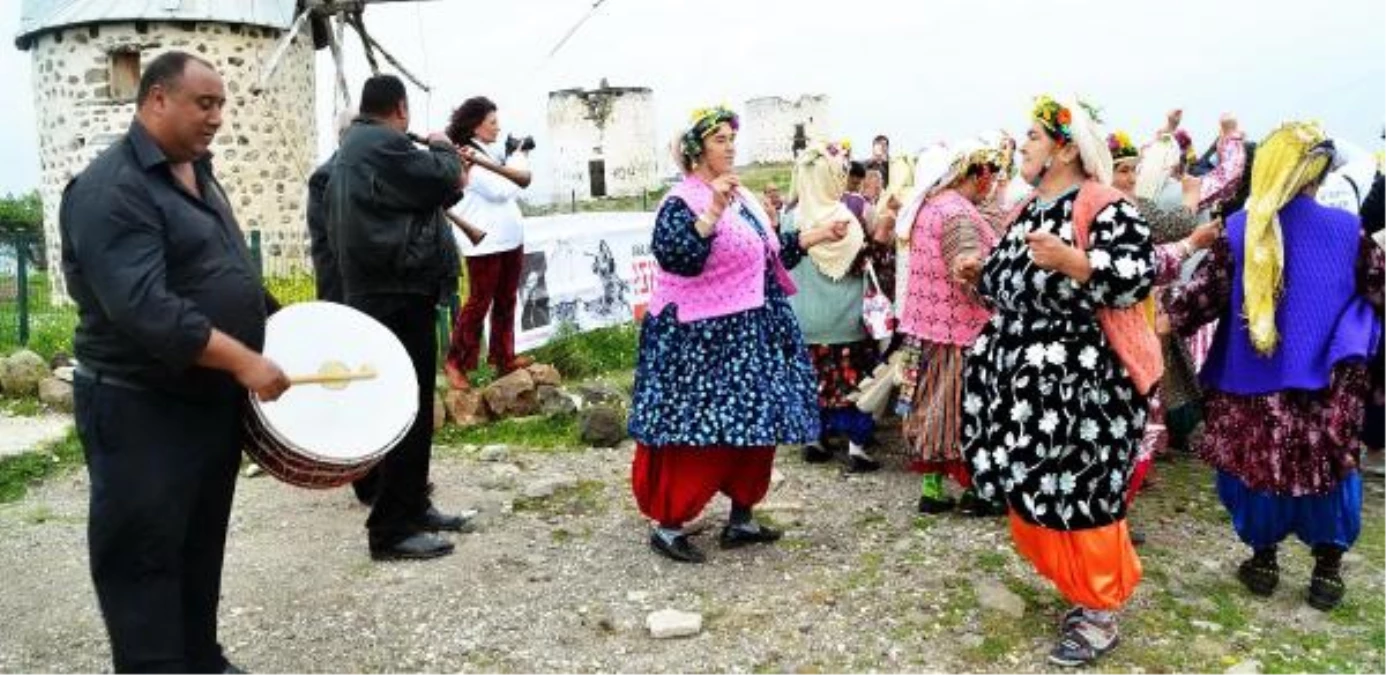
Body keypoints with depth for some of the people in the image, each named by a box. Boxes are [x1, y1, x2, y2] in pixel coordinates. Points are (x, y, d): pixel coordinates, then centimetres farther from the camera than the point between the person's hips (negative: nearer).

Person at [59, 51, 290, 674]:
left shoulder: (198, 173, 12)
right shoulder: (112, 189, -18)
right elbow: (143, 308, -28)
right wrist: (242, 360, -28)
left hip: (213, 399, 9)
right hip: (140, 408, -9)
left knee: (202, 543, 18)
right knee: (144, 557, 3)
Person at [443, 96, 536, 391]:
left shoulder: (489, 154, 15)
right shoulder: (467, 159, -12)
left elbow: (524, 179, 5)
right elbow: (502, 191, -17)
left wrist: (491, 165, -11)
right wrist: (516, 161, -1)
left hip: (510, 241, 9)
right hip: (485, 244, -9)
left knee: (506, 302, 13)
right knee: (479, 303, -3)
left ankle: (504, 358, 23)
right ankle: (456, 361, 6)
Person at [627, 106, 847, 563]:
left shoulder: (742, 198, 14)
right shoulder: (682, 202, -12)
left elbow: (767, 255, 20)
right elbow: (677, 258, -29)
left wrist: (815, 237, 17)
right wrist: (712, 212, -36)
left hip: (750, 333, 9)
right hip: (701, 337, -9)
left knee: (754, 427, 12)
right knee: (698, 434, -6)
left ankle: (741, 519, 24)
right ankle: (667, 525, 8)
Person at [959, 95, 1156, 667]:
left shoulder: (1104, 209, -12)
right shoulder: (1031, 210, 15)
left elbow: (1139, 275, -23)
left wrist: (1073, 261, -32)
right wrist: (982, 273, 10)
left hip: (1080, 378, -9)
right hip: (1026, 372, 9)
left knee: (1080, 491, -3)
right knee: (1036, 488, 14)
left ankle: (1100, 613, 13)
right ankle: (1077, 587, 33)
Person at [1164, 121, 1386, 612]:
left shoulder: (1240, 230, -7)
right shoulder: (1346, 230, -4)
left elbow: (1203, 296, -8)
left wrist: (1164, 319, 4)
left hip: (1253, 380, 0)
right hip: (1325, 381, 1)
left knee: (1258, 462, 12)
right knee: (1329, 466, 13)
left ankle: (1262, 559, 22)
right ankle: (1327, 569, 19)